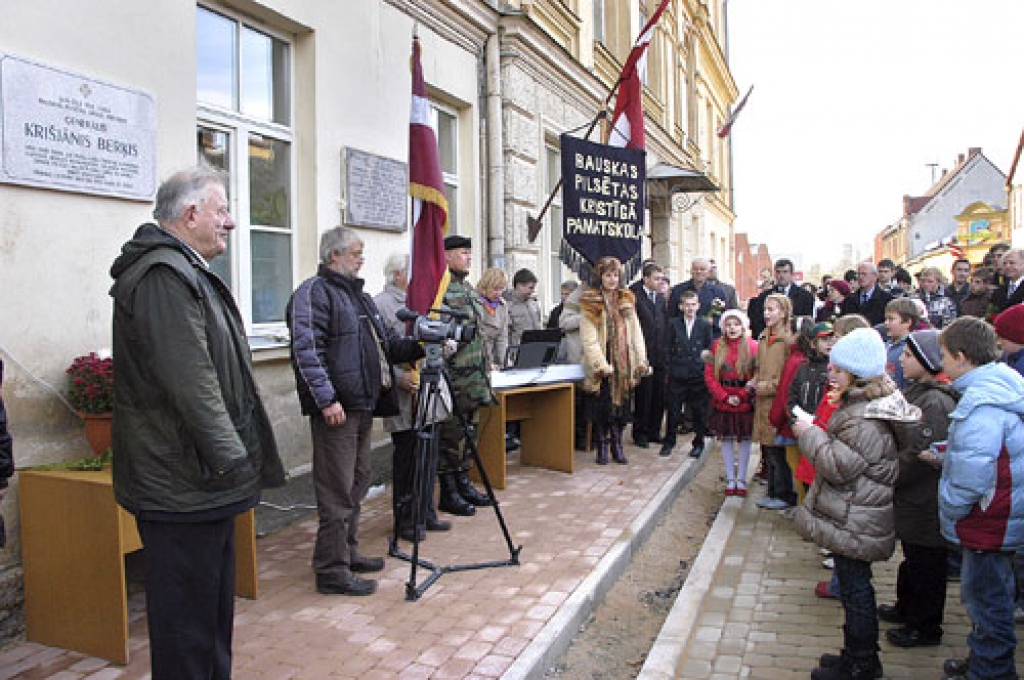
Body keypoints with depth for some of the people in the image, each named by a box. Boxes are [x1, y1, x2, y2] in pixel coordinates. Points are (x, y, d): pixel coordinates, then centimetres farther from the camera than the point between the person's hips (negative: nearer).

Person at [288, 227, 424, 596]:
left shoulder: (359, 295, 20)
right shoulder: (313, 292, -9)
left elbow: (387, 341, 22)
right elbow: (306, 350, -18)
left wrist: (420, 347, 5)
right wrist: (326, 399, -23)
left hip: (363, 404, 10)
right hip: (336, 407, -10)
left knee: (357, 483, 17)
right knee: (337, 490, -5)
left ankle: (348, 552, 30)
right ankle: (331, 571, 4)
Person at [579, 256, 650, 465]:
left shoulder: (627, 301, 12)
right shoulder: (590, 303, -3)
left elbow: (636, 333, 10)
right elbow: (589, 340, -9)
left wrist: (641, 360, 1)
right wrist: (601, 365, -17)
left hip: (624, 363, 4)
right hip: (600, 365, -4)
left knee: (622, 404, 5)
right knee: (601, 407, 1)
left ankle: (617, 444, 17)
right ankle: (602, 446, 14)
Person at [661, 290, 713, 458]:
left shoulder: (705, 325, 2)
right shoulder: (674, 324, 4)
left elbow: (710, 350, 5)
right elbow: (669, 348, 5)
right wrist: (671, 367, 1)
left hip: (698, 375, 0)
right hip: (677, 376, 1)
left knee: (699, 413, 7)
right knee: (673, 411, 5)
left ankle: (698, 444, 22)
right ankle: (669, 443, 19)